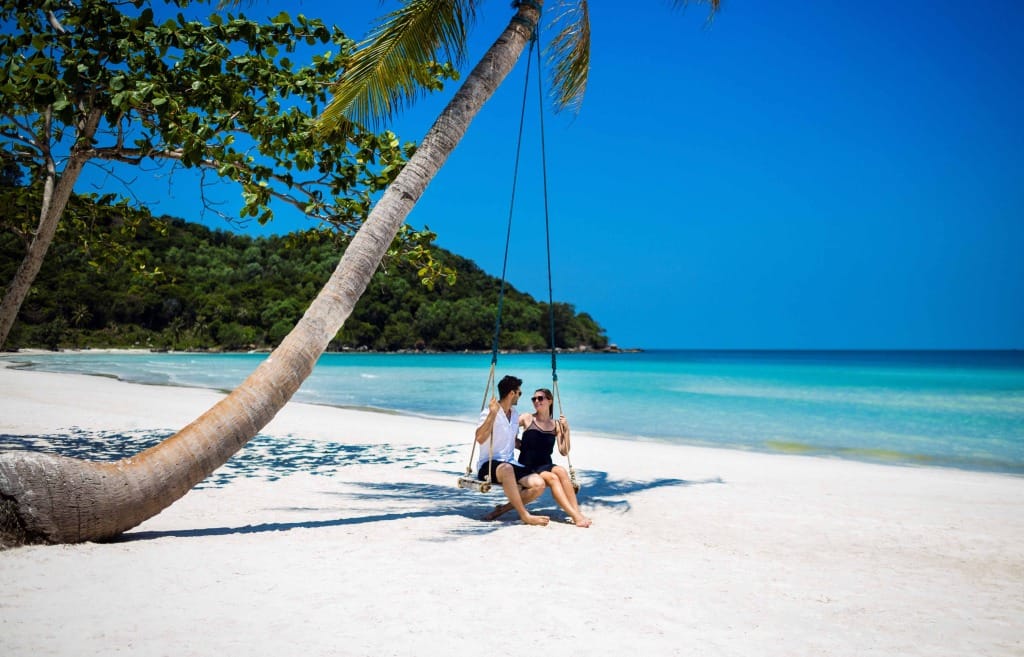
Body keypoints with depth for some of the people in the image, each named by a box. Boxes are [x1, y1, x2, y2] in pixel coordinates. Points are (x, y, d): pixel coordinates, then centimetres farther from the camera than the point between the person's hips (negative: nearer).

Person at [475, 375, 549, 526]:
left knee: (539, 484, -20)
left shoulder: (515, 412, 16)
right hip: (488, 465, -7)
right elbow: (480, 439, -26)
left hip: (510, 463, 7)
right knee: (506, 468, -42)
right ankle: (525, 515, -32)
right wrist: (493, 413, -28)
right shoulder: (489, 412, -9)